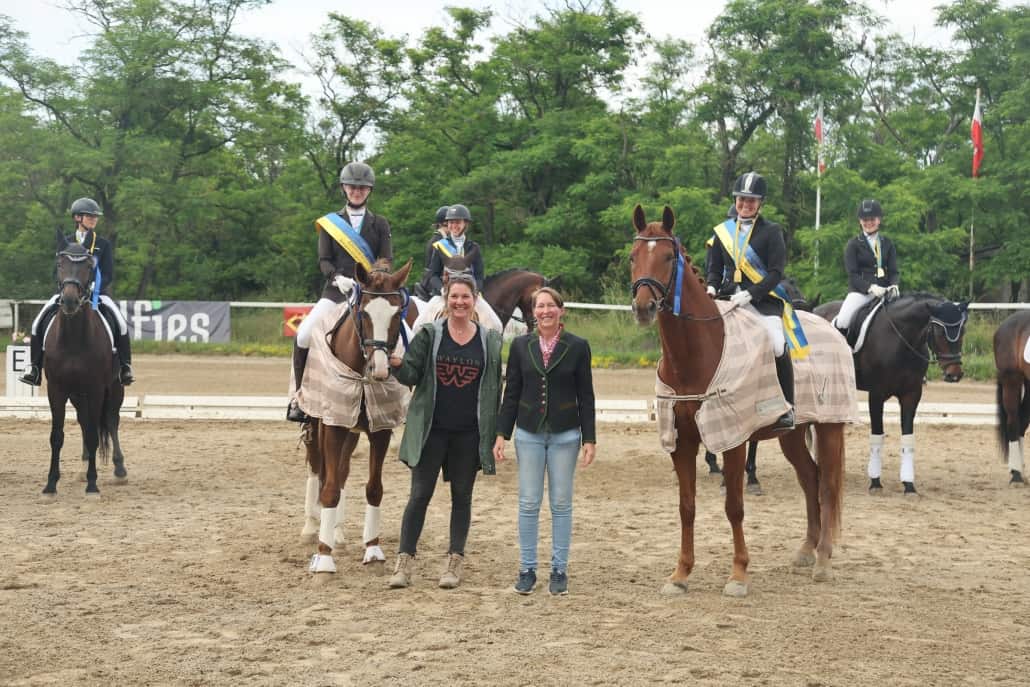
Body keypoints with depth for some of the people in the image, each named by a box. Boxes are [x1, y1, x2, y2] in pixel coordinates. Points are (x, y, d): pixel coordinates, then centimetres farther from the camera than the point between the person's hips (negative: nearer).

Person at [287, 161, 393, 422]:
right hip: (336, 291, 0)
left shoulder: (380, 224, 12)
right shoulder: (329, 223, 12)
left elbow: (386, 261, 3)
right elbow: (324, 261, 4)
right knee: (303, 335, -21)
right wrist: (337, 278, -17)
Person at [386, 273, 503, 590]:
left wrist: (495, 431, 3)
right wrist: (397, 364, -23)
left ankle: (455, 562, 17)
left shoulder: (490, 340, 4)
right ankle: (405, 561, 6)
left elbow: (495, 388, 8)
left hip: (469, 432, 1)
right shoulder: (429, 335, 0)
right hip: (431, 429, -1)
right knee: (420, 494, 0)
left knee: (462, 495, 9)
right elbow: (411, 376, -1)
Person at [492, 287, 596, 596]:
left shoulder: (578, 347, -2)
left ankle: (559, 570, 14)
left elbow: (585, 396, 0)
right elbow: (511, 393, 5)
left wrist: (590, 439, -4)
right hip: (529, 433, 1)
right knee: (528, 503, 4)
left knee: (561, 503, 6)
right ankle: (527, 569, 13)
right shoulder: (520, 346, 2)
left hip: (565, 434, -1)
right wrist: (501, 434, 0)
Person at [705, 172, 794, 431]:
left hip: (764, 299, -4)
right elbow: (715, 268, 17)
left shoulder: (772, 231, 3)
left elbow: (776, 273, -6)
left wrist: (750, 294, -19)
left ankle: (787, 407, -13)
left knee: (777, 344, -25)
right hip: (729, 298, 4)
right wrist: (711, 287, -6)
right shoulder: (722, 231, 14)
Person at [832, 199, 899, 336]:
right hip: (860, 291, -3)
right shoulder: (853, 244, 5)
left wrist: (893, 286, -14)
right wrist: (871, 287, -21)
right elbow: (852, 274, -4)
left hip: (884, 291, 3)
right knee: (842, 322, -25)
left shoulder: (887, 244, 15)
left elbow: (893, 271, 9)